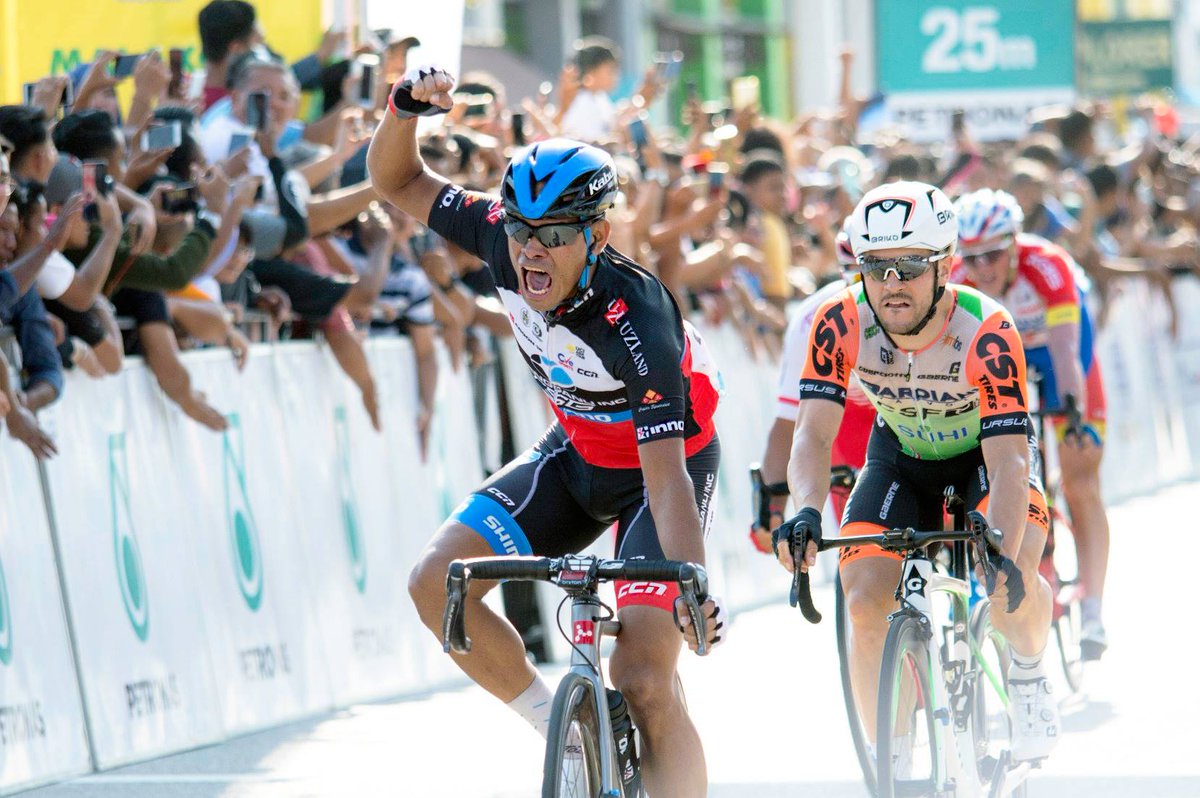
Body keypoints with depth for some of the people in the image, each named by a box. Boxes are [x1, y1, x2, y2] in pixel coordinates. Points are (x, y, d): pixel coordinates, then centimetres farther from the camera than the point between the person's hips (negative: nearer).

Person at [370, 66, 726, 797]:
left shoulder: (634, 318, -36)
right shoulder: (505, 240, -20)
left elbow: (666, 476, -39)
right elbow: (400, 182, -7)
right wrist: (406, 110, -28)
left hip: (665, 464, -6)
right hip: (578, 455, 6)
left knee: (643, 680, -20)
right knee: (437, 581, -12)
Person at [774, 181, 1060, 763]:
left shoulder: (986, 333, -35)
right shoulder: (840, 324, -26)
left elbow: (1009, 463, -40)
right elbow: (813, 437, -30)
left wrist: (1002, 559, -57)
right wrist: (807, 513, -52)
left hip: (984, 457, -3)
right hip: (900, 460, 3)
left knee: (1012, 580, -30)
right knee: (865, 604, -18)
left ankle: (1028, 674, 5)